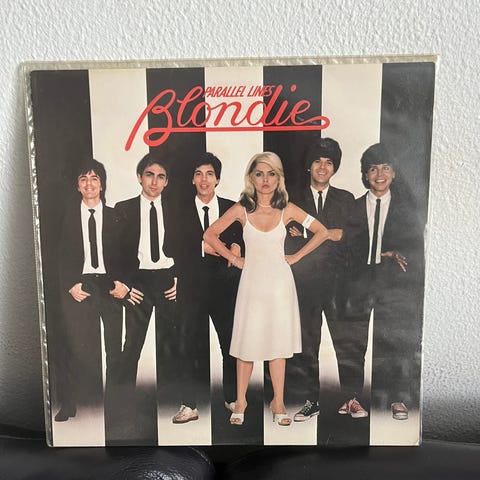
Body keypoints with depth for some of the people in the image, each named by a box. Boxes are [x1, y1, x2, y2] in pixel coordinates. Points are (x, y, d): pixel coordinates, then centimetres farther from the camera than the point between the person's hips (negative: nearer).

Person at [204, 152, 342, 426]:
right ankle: (241, 401, 23)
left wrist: (296, 257, 1)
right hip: (252, 281, 0)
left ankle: (278, 402, 23)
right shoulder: (241, 209, -4)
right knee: (247, 343, 5)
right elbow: (210, 235, 3)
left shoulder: (288, 210, -2)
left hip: (279, 282, 1)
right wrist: (235, 259, 0)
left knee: (279, 342, 7)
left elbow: (322, 232, 5)